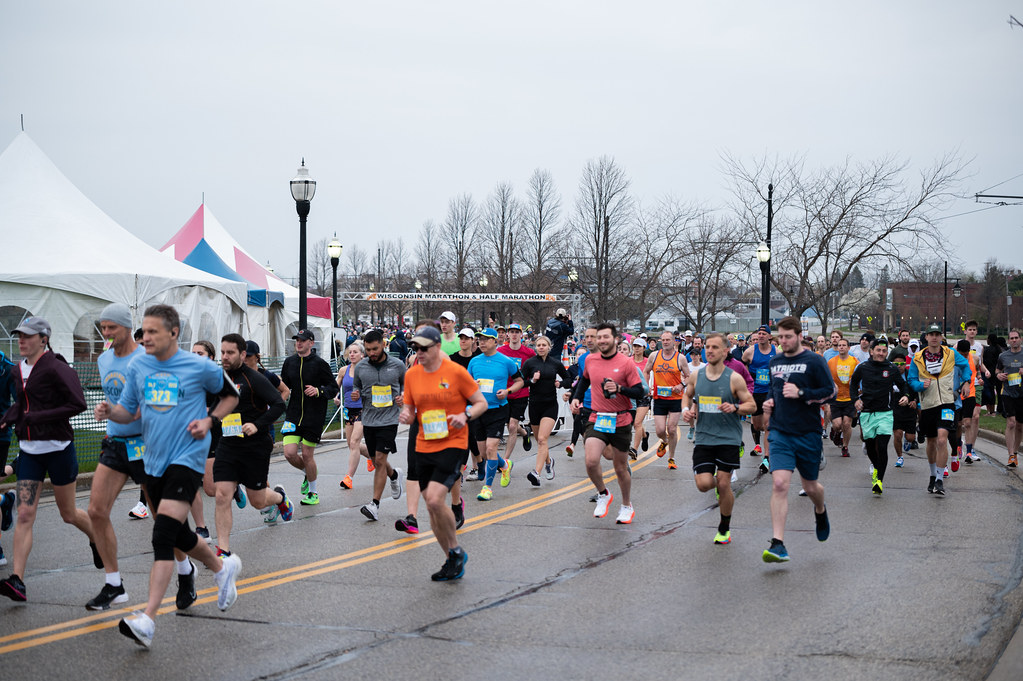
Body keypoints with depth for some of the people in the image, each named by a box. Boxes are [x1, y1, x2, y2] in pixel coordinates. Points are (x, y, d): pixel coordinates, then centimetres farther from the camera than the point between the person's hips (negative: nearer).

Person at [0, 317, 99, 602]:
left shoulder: (55, 368, -14)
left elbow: (77, 404, -19)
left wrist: (38, 417, -20)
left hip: (58, 448, -6)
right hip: (29, 450, 6)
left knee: (69, 514, 10)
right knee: (24, 516, -6)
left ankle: (97, 540, 42)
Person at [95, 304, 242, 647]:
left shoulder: (199, 367, -7)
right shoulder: (138, 366, 4)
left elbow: (231, 395, 9)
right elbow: (129, 411, 9)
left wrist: (209, 420, -7)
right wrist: (110, 411, -13)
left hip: (187, 458, -6)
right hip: (154, 460, 6)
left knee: (163, 534, -19)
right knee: (177, 533, 18)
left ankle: (147, 620, -24)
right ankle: (222, 568, 47)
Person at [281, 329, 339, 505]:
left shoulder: (320, 364, -9)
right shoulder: (289, 362, 6)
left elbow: (334, 388, -7)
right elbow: (284, 386, 19)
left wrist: (318, 391, -23)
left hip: (314, 416, -4)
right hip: (293, 415, 4)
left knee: (307, 455, 0)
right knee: (289, 453, -5)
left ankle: (313, 492, 20)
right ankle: (308, 474, 28)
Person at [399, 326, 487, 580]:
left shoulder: (456, 372, -8)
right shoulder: (411, 375, 6)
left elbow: (481, 403, -1)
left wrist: (465, 415, -20)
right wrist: (406, 416, -9)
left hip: (453, 445, -6)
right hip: (424, 447, 6)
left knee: (435, 499, -20)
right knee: (432, 507, 6)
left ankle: (456, 551, 2)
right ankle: (452, 560, 22)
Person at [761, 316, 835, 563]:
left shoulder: (813, 361, -5)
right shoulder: (774, 362, 10)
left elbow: (830, 390, -8)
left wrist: (801, 393, -19)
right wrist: (769, 402, 6)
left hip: (808, 433, -2)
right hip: (780, 433, 3)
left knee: (810, 486, 12)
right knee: (779, 484, -14)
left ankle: (820, 511, 50)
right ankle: (778, 544, -17)